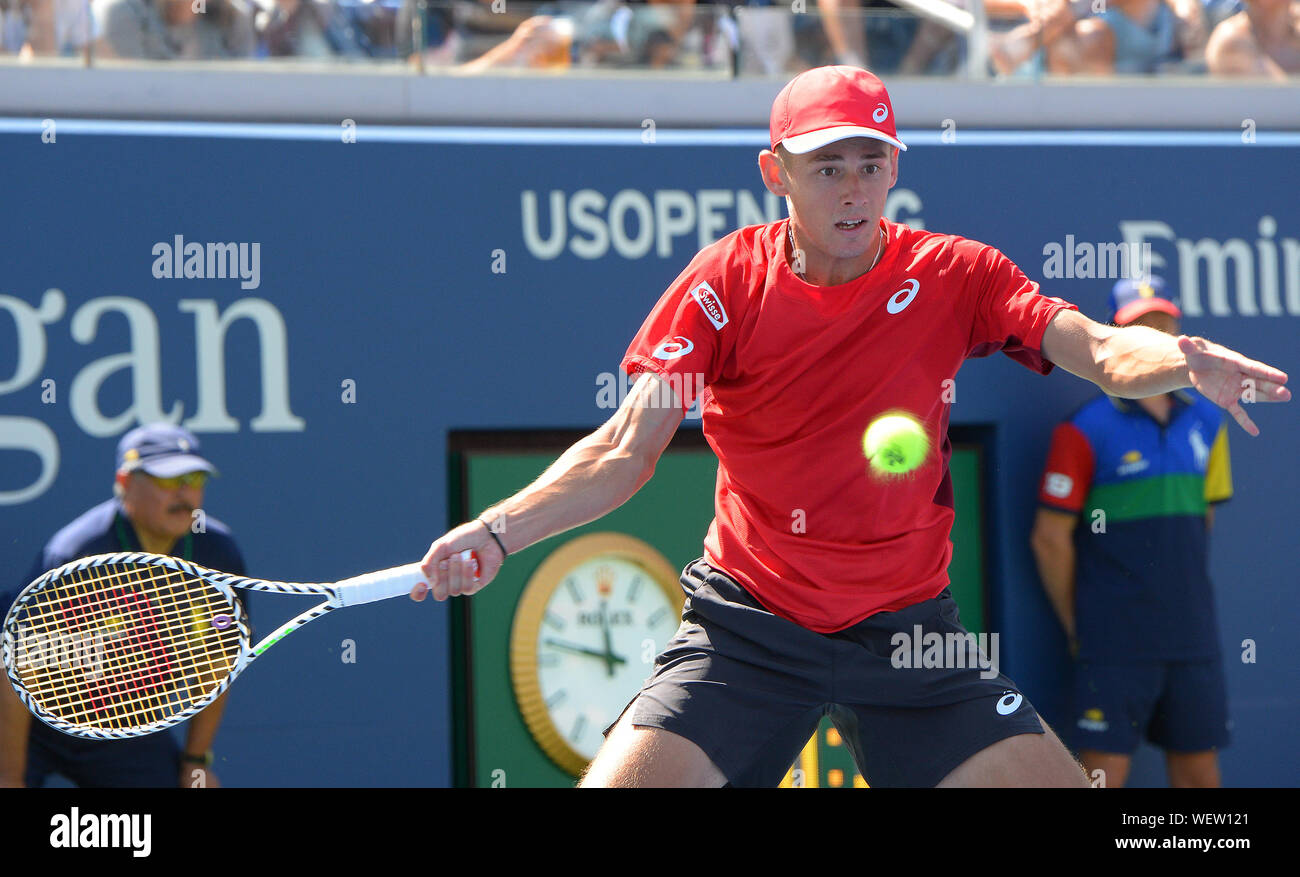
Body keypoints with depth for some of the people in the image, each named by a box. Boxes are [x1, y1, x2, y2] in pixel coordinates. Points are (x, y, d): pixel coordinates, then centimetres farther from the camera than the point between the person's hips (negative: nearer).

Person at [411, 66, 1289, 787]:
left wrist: (1180, 360, -39)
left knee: (1056, 784, -10)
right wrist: (496, 534, -22)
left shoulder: (953, 277, -3)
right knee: (620, 783, -18)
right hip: (748, 621, -1)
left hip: (910, 628, 1)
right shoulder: (727, 281, -6)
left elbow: (1096, 347, -16)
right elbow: (625, 452, -7)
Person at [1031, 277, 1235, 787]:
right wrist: (1076, 626, 1)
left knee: (1199, 773, 7)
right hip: (1116, 645, -5)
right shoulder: (1086, 430, -6)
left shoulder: (1206, 423, 10)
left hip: (1193, 639, 5)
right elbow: (1049, 537, -4)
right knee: (1105, 770, -7)